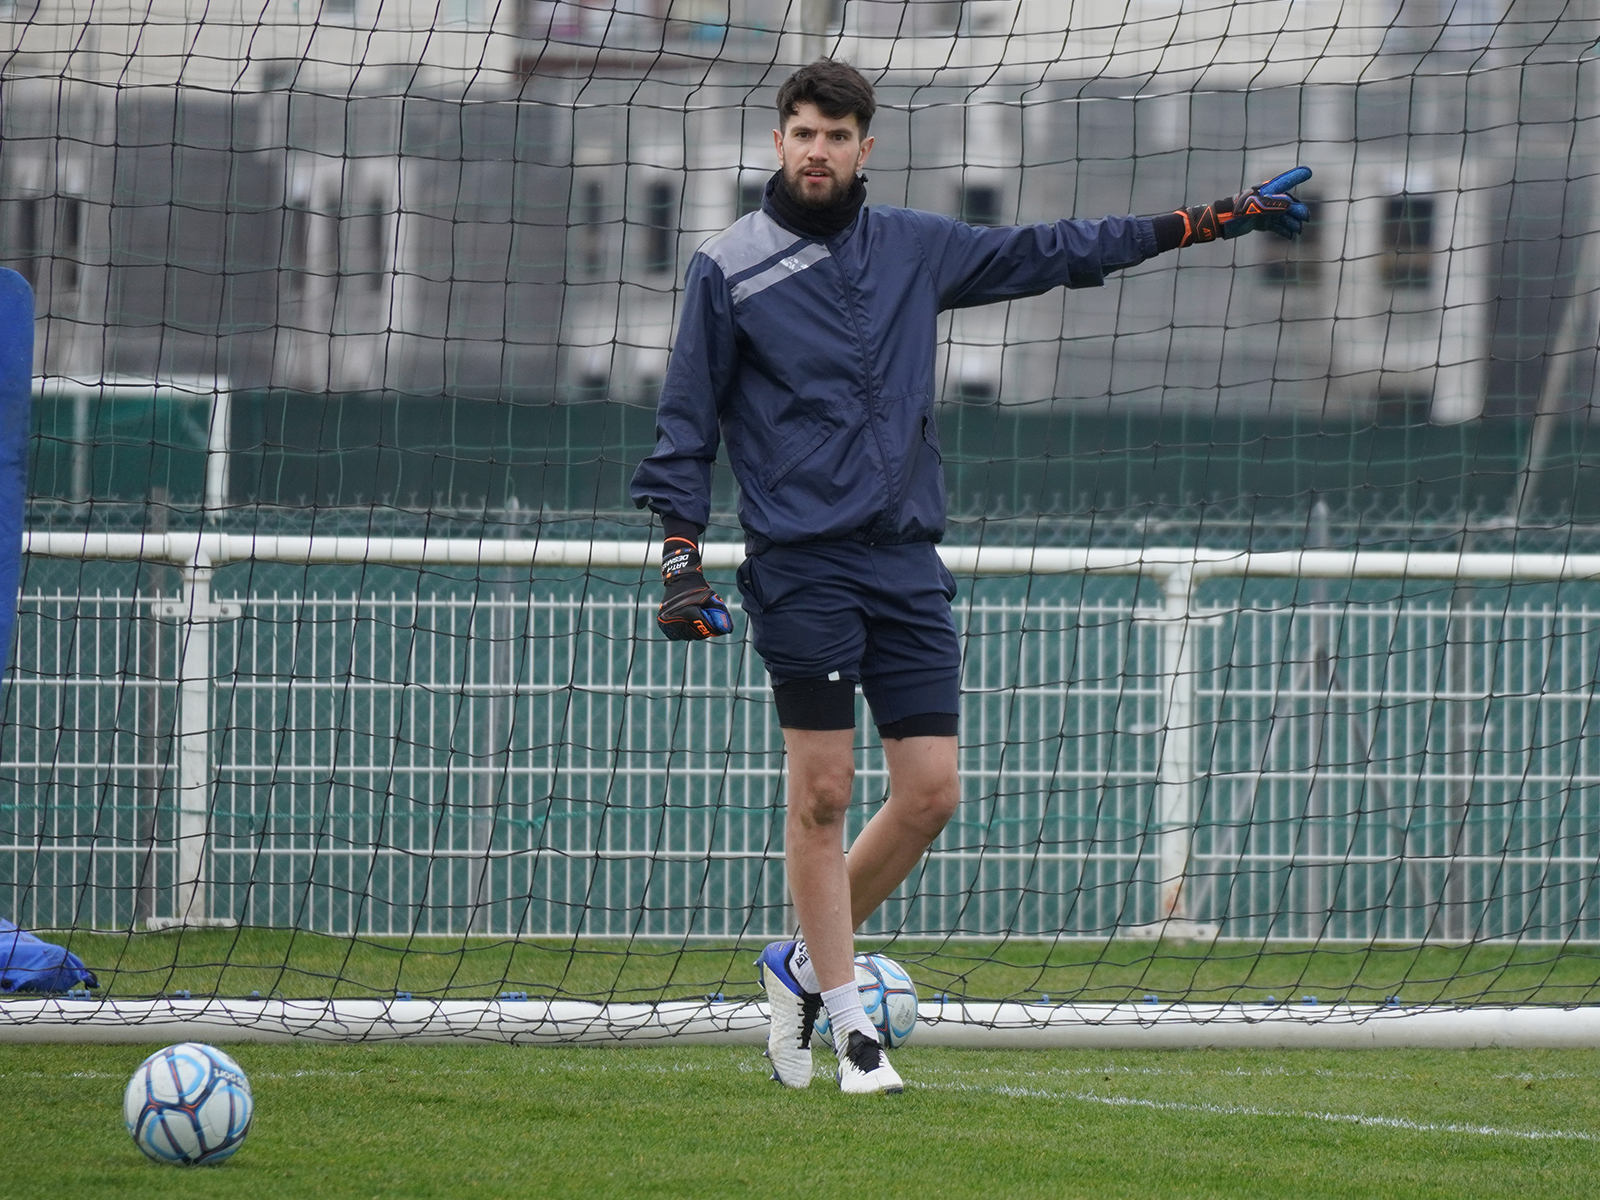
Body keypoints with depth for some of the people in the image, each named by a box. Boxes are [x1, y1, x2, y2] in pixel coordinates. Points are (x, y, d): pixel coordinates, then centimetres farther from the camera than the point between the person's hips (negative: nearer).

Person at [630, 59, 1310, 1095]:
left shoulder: (914, 248, 12)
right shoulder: (729, 268, 1)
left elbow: (1047, 252, 21)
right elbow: (687, 421, 4)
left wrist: (1215, 222, 21)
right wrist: (682, 554, -5)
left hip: (906, 561, 4)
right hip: (801, 563, -4)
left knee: (930, 793, -1)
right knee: (823, 792, -6)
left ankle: (808, 963, 19)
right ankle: (848, 1023, 2)